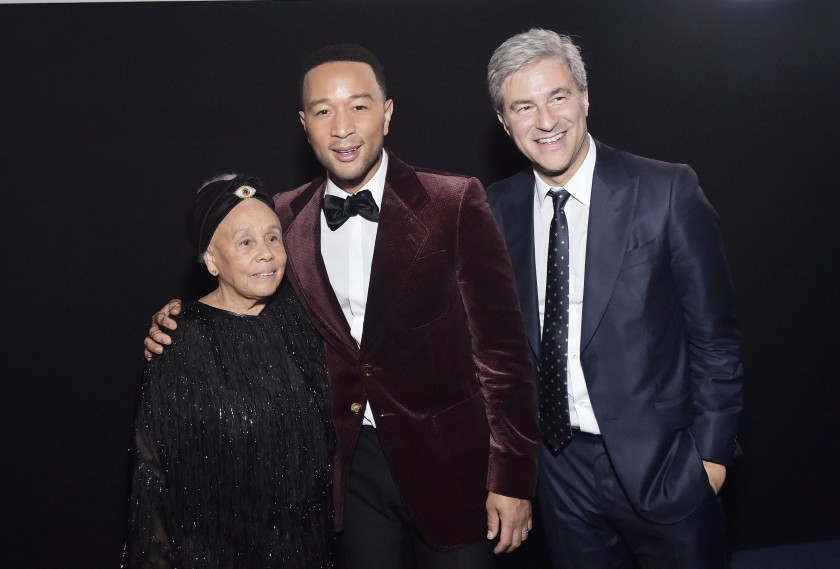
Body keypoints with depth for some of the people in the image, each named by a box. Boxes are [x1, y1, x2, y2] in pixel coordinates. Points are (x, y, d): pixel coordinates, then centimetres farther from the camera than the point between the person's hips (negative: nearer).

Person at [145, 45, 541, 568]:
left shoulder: (454, 204, -10)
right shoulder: (287, 217, 1)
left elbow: (502, 345, -10)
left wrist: (513, 479, -12)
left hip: (448, 464, -2)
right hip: (352, 466, 3)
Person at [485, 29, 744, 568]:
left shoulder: (668, 191, -12)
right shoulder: (499, 208, -1)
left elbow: (713, 334, -8)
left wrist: (712, 448, -7)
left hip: (661, 462, -3)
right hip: (559, 464, 3)